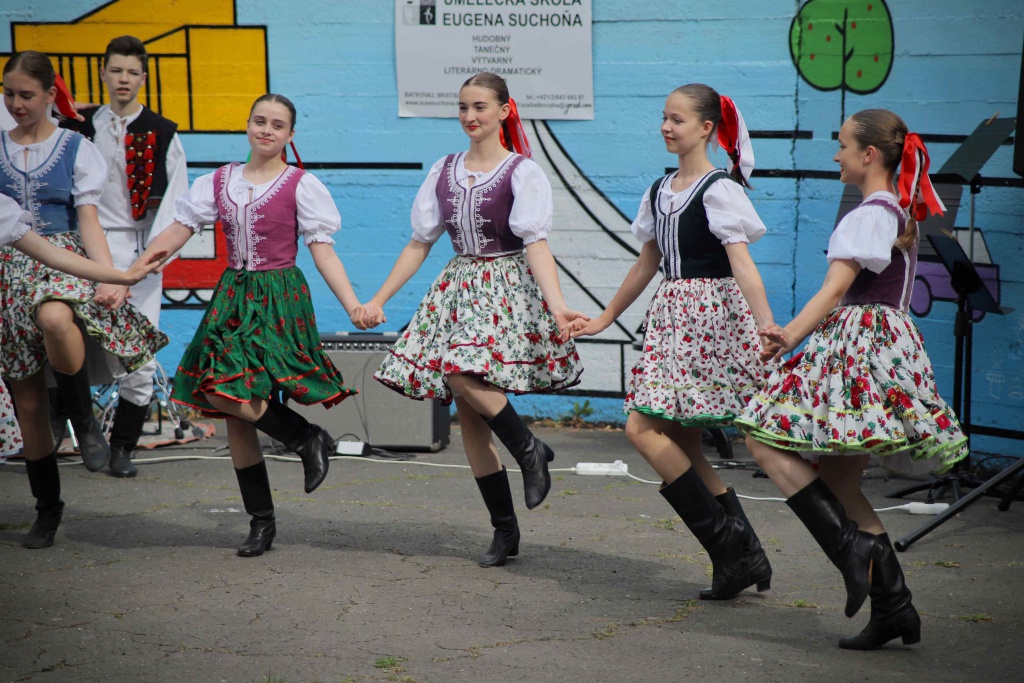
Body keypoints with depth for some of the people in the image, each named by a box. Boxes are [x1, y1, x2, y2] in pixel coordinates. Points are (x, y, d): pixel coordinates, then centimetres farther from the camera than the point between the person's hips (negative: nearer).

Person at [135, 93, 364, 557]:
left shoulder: (301, 185, -3)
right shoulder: (219, 182, 9)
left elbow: (323, 252, -5)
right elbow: (175, 234, 6)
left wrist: (354, 307, -16)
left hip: (279, 298, -5)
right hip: (232, 296, 5)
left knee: (231, 394, -23)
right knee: (234, 416, 4)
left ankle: (309, 439, 2)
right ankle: (261, 522, 14)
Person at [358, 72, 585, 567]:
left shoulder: (522, 172, -3)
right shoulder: (444, 171, 12)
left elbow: (536, 245, -13)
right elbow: (419, 244, 15)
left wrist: (556, 306, -27)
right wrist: (378, 300, 10)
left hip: (507, 287, -5)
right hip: (458, 287, 5)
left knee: (463, 371, -30)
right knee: (468, 415, 0)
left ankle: (529, 448, -7)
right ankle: (504, 529, 8)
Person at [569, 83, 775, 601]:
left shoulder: (718, 189, -8)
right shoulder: (660, 190, 15)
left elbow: (741, 263, -17)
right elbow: (647, 263, 25)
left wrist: (769, 331, -27)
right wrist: (605, 318, 31)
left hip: (711, 316, -8)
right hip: (672, 317, 8)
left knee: (644, 429, -15)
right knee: (682, 445, 5)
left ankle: (726, 543, -10)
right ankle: (745, 557, 9)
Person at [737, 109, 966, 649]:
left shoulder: (869, 215, -11)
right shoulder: (901, 213, 19)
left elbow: (836, 286, -21)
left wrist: (792, 335, -28)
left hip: (859, 343, -10)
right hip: (888, 338, 10)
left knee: (766, 437, -9)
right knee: (837, 479, 10)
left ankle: (851, 548, -16)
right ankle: (893, 606, 7)